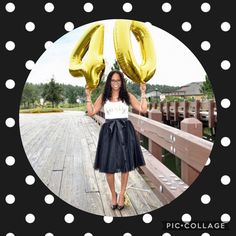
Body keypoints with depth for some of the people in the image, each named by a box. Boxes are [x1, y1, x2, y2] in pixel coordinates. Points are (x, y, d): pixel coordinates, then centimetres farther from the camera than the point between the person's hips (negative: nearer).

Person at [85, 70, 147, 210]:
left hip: (125, 131, 0)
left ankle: (122, 195, 23)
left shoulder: (128, 96, 4)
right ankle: (113, 195, 24)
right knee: (108, 166, 2)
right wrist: (88, 96, -1)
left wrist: (143, 93, -4)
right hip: (109, 132, 1)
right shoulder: (104, 97, 7)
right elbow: (91, 112, 4)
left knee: (125, 166, 5)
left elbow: (143, 110, 0)